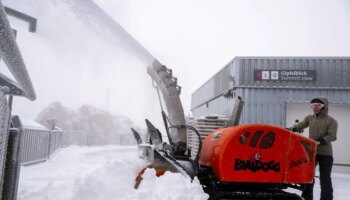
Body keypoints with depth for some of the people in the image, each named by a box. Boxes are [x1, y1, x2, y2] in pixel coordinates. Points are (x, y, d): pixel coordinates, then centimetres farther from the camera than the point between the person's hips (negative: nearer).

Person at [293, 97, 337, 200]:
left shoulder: (331, 120, -4)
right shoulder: (309, 118, 8)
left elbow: (332, 136, -14)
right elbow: (299, 126, 0)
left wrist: (320, 141, -26)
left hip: (325, 153, -4)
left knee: (325, 178, 3)